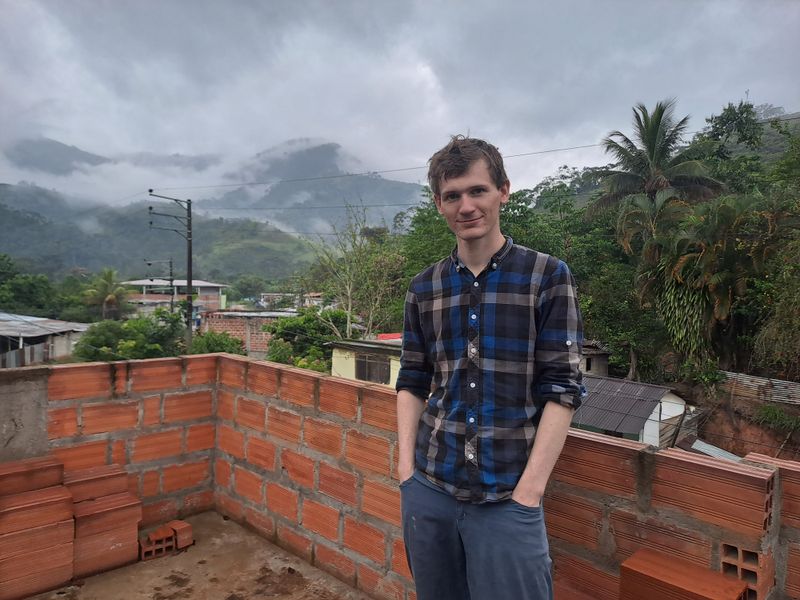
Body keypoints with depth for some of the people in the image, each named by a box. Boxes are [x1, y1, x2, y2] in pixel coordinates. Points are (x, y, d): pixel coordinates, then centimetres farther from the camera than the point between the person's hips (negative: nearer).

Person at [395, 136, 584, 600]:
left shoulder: (548, 276, -6)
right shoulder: (425, 288, 4)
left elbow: (562, 389, -8)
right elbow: (412, 383, 9)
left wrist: (528, 491, -12)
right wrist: (406, 466, 2)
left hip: (506, 498, -3)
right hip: (427, 490, 4)